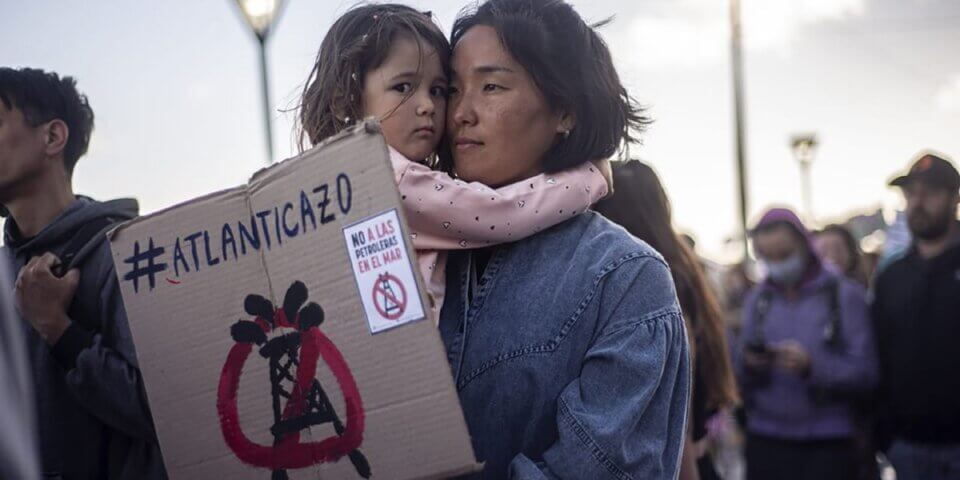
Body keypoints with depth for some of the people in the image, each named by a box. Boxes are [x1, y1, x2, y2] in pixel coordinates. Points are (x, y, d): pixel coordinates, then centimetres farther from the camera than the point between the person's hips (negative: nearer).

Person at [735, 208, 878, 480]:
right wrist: (748, 364, -12)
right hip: (766, 439, 3)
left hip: (828, 444, -3)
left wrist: (812, 366, -23)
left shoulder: (845, 295, -1)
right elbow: (740, 374, 11)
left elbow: (865, 372, -8)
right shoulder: (757, 299, 11)